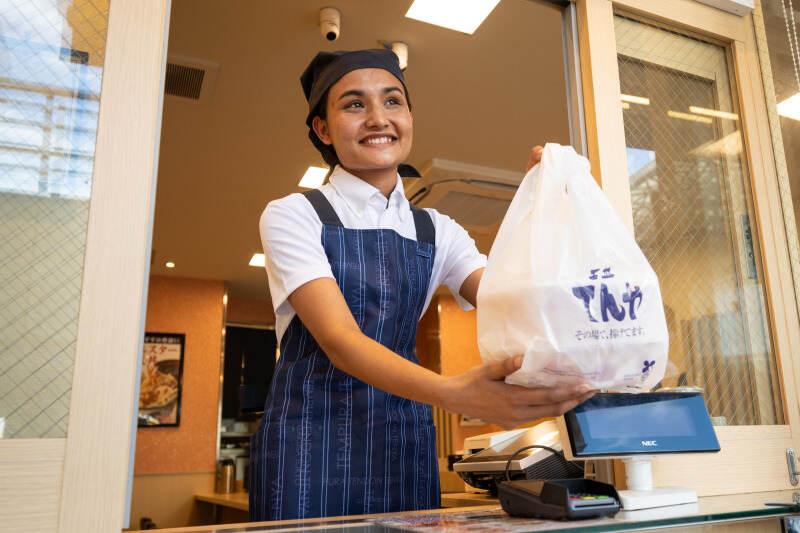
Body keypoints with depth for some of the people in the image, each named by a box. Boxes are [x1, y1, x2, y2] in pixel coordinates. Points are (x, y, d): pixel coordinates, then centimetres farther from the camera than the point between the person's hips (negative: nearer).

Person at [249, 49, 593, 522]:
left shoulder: (437, 232, 7)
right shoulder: (293, 215, -6)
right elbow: (340, 340, -19)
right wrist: (454, 394, -35)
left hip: (405, 447, 4)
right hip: (310, 441, -3)